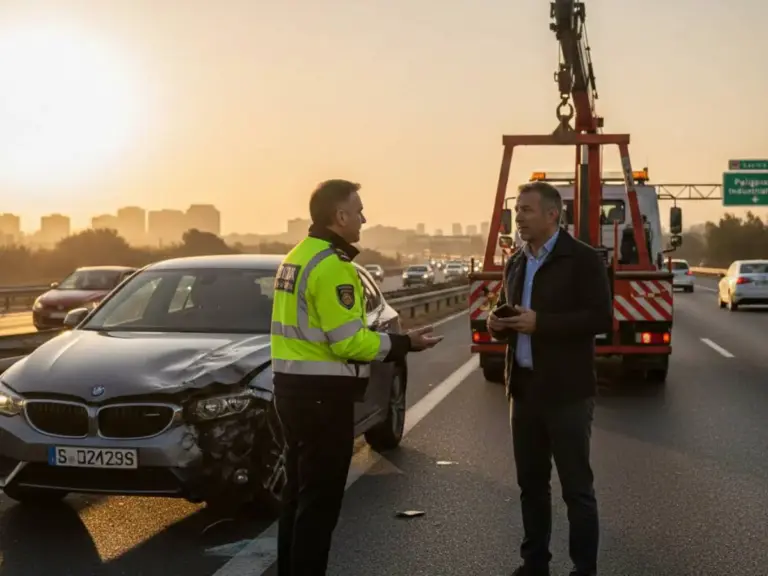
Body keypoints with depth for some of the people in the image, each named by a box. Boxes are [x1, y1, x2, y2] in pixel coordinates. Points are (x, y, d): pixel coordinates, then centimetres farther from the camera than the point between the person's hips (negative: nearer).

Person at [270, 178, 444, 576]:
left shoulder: (296, 258, 13)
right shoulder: (331, 266, -18)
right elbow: (349, 342, -21)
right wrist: (404, 344, -10)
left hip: (292, 386, 10)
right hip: (322, 393, -10)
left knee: (299, 490, 18)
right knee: (320, 498, -2)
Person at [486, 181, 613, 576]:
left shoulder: (583, 259, -9)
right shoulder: (515, 264, 13)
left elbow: (601, 318, -16)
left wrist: (540, 322, -22)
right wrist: (497, 322, 0)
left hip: (566, 391, -7)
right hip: (524, 388, 7)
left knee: (576, 486, 1)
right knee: (531, 482, 14)